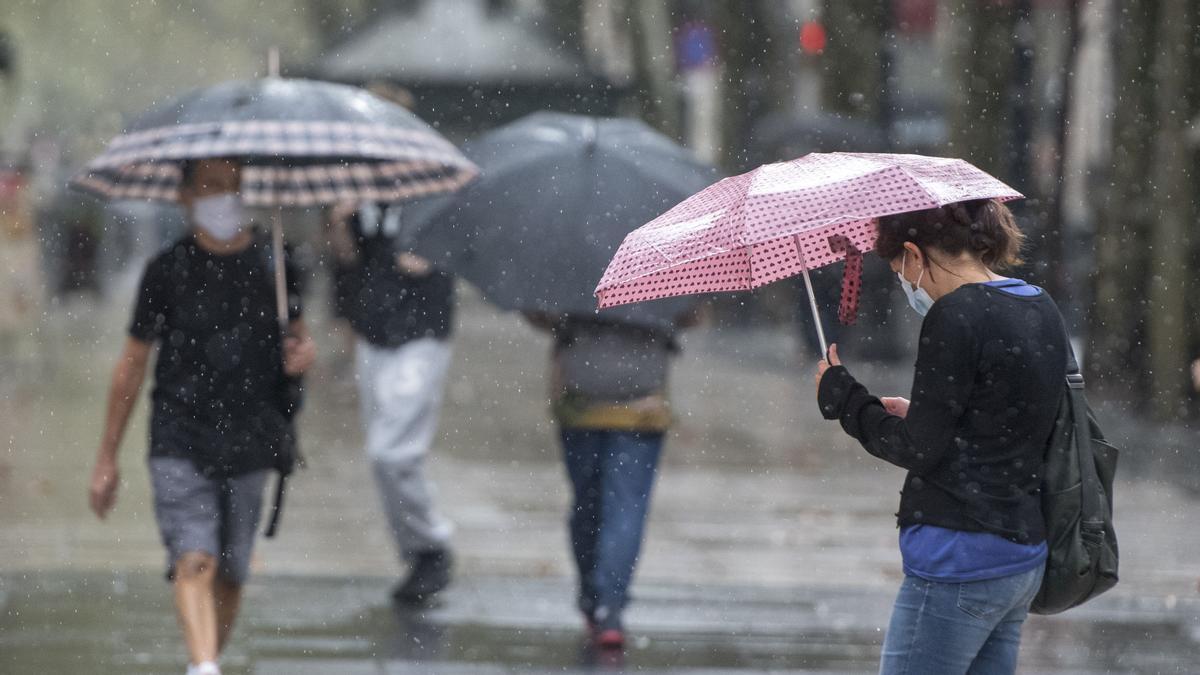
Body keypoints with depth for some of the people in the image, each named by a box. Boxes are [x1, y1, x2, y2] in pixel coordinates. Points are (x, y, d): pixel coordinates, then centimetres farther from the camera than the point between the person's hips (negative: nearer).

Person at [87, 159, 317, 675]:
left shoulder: (273, 264, 5)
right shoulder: (167, 271, 0)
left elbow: (298, 335, 19)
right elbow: (132, 364, 6)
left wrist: (303, 352, -9)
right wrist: (107, 459, 6)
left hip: (248, 444, 3)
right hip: (179, 443, -2)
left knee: (229, 574, 5)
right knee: (195, 561, -19)